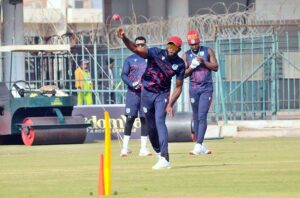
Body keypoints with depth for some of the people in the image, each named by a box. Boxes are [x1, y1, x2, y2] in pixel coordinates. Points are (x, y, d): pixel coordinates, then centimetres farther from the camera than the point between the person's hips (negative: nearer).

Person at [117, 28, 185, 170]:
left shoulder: (180, 64, -9)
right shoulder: (157, 53, -15)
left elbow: (178, 87, -3)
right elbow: (136, 49, -28)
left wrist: (170, 104, -14)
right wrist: (124, 39, -46)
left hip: (162, 95, -1)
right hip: (146, 93, 1)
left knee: (159, 121, -20)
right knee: (150, 126, 7)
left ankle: (165, 159, -26)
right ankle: (159, 153, 29)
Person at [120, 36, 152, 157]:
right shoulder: (130, 59, 6)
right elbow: (124, 75, 0)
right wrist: (132, 84, -17)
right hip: (132, 93, -2)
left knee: (145, 120, 2)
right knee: (130, 119, -5)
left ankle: (143, 148, 5)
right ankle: (125, 147, -2)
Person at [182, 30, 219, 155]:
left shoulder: (208, 51, 1)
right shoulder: (186, 56, 5)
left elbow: (215, 67, -2)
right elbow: (183, 74, 2)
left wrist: (203, 61, -16)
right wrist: (192, 67, -16)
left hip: (206, 88, -3)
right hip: (193, 88, 3)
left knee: (202, 116, -13)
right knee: (196, 117, 6)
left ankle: (199, 145, -18)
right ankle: (201, 146, 13)